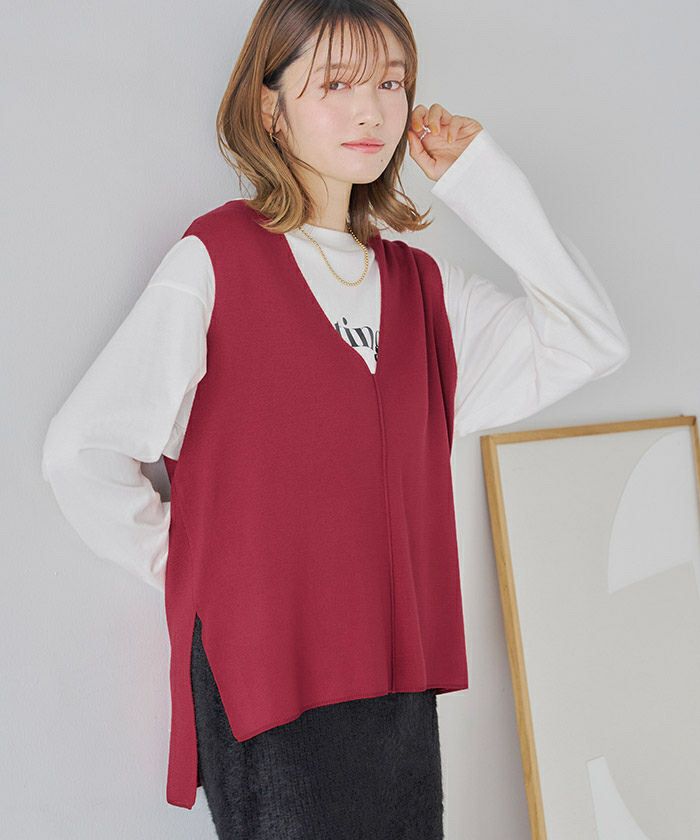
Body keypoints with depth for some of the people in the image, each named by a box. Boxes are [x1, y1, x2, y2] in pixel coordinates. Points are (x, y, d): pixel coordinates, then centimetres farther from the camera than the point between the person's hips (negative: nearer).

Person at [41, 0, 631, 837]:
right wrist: (182, 564, -1)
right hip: (262, 671, -5)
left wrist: (488, 185, 1)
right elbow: (80, 450, -9)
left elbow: (590, 343, 2)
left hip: (398, 672, 5)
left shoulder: (423, 283, 10)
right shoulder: (215, 259, -7)